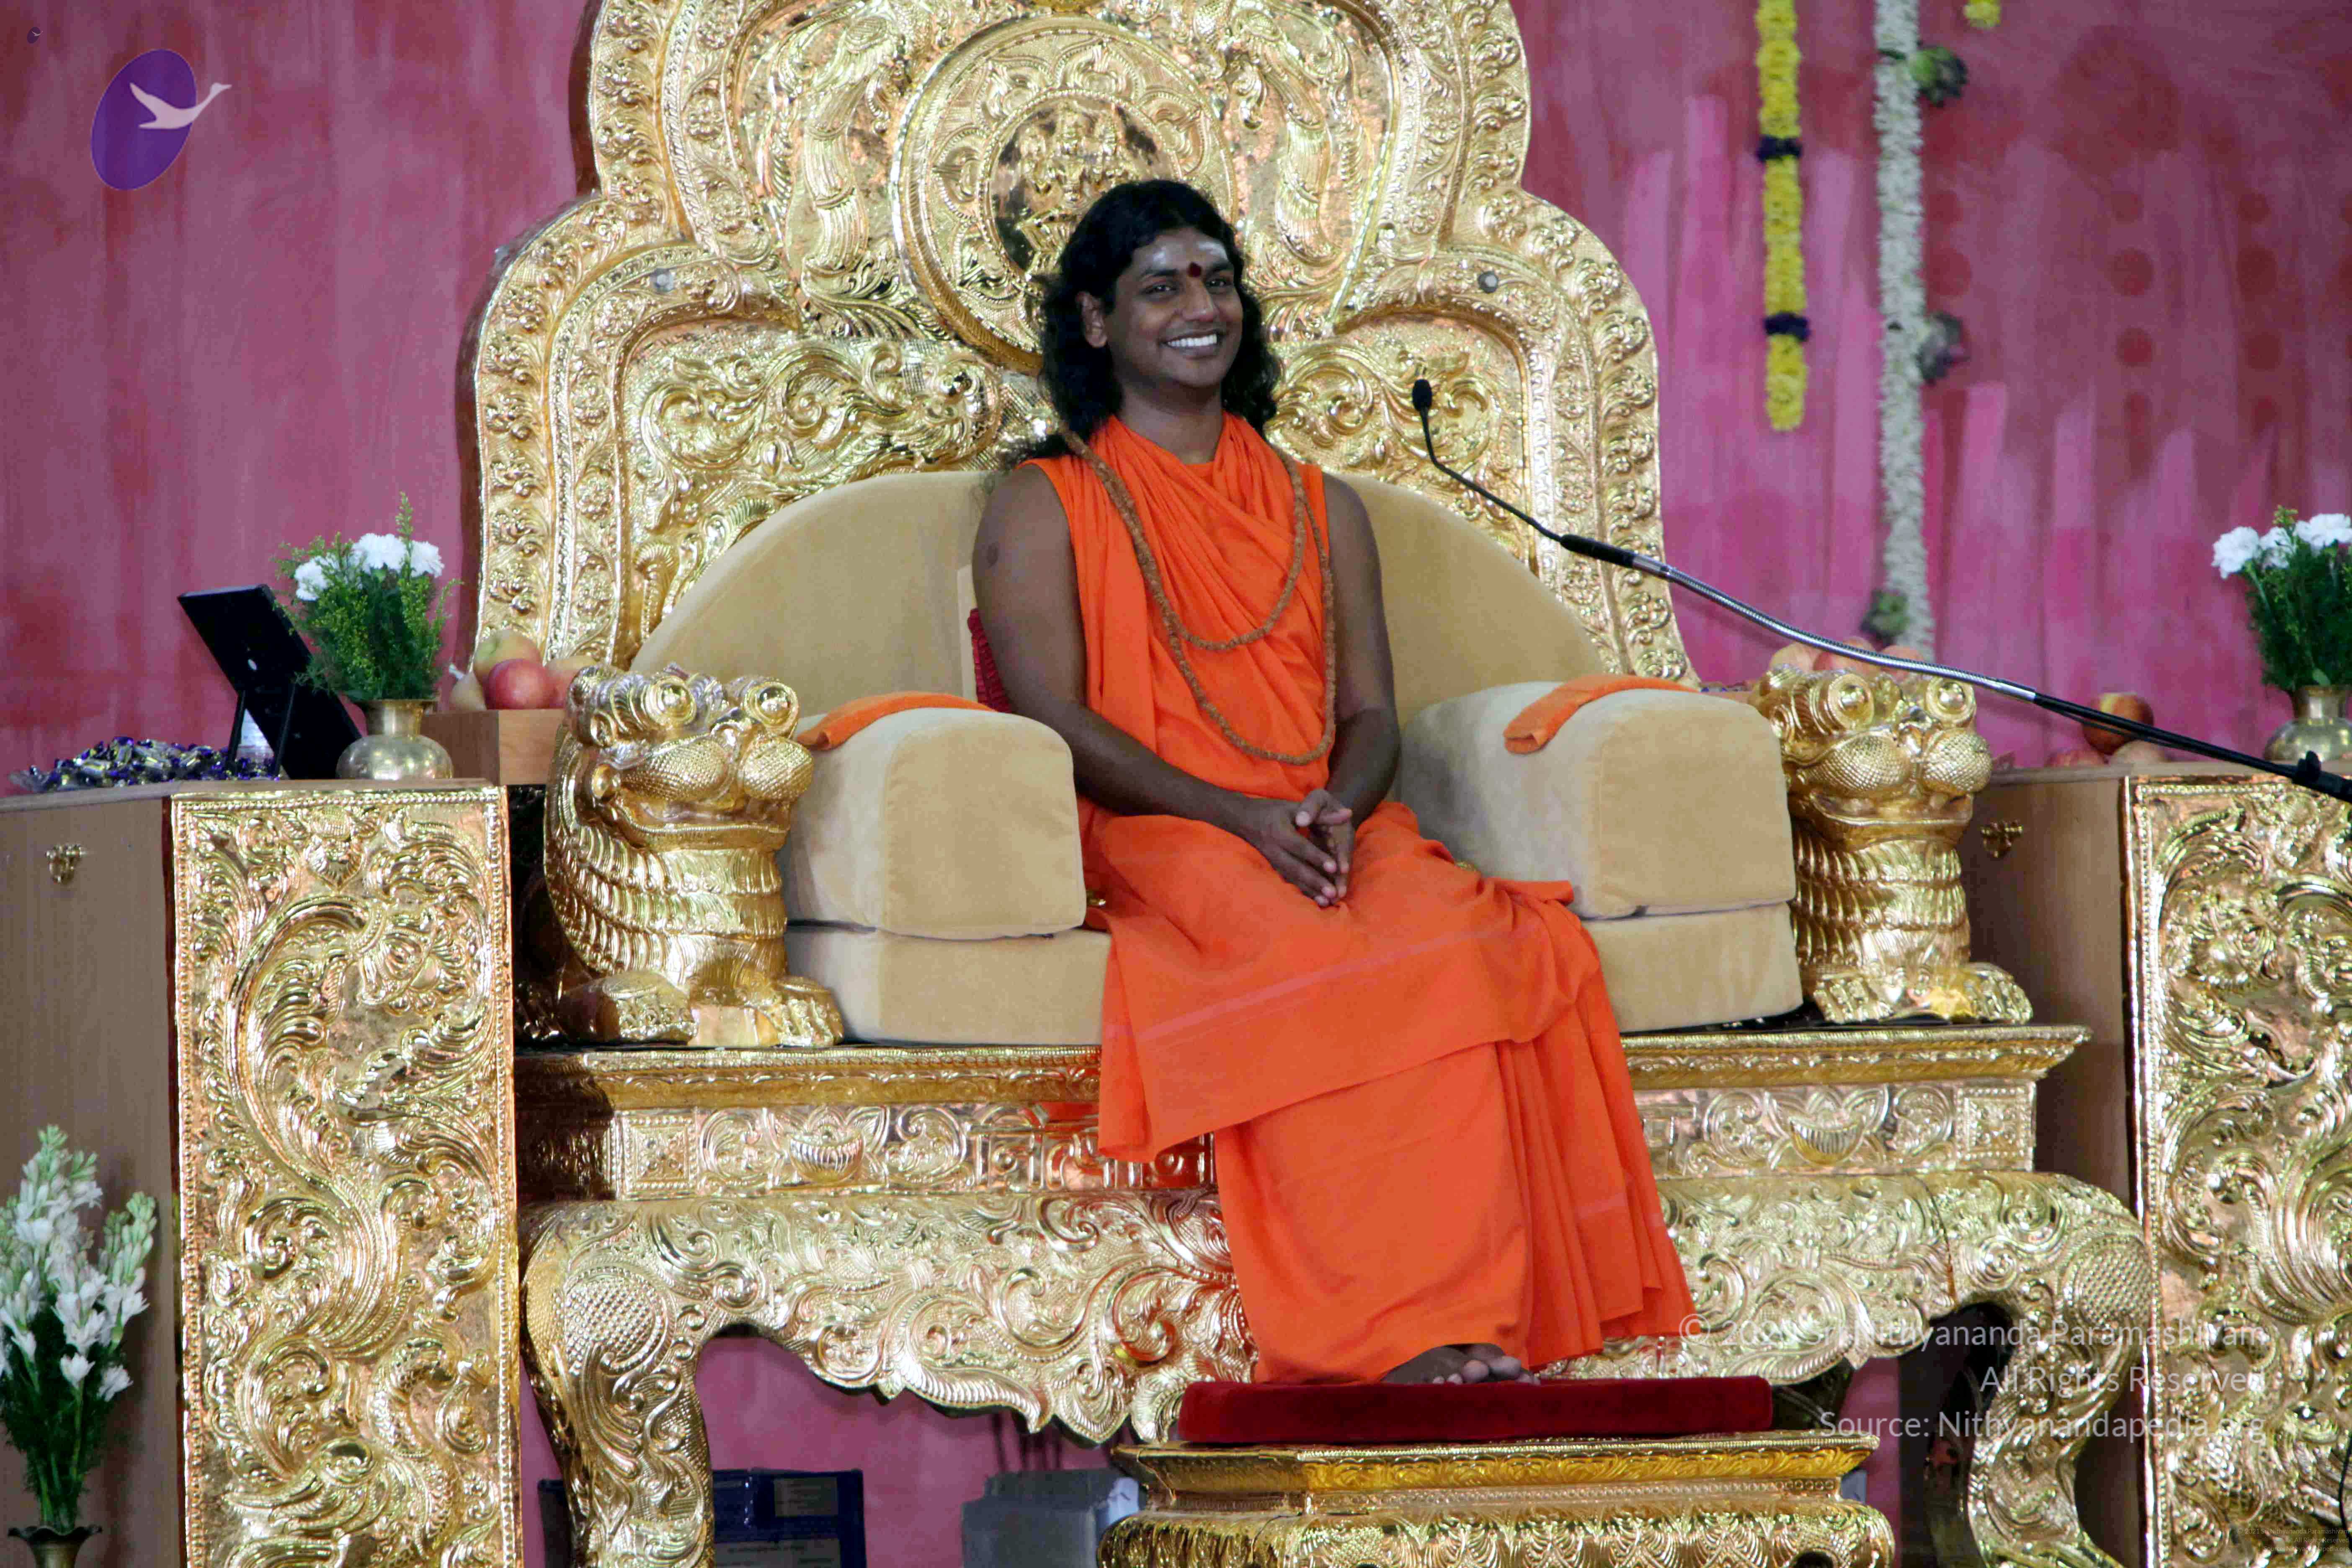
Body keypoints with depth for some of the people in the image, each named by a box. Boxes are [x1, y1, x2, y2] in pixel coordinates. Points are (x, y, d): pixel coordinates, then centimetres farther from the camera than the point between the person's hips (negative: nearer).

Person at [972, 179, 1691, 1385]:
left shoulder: (1323, 510, 26)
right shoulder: (1044, 509, 12)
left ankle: (1472, 1326, -43)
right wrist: (1236, 815, -16)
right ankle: (1396, 1333, -42)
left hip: (1322, 827, 4)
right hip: (1144, 834, -4)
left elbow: (1369, 714, 15)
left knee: (1477, 936, -32)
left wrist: (1335, 810, -10)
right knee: (1311, 956, -37)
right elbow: (1054, 721, -2)